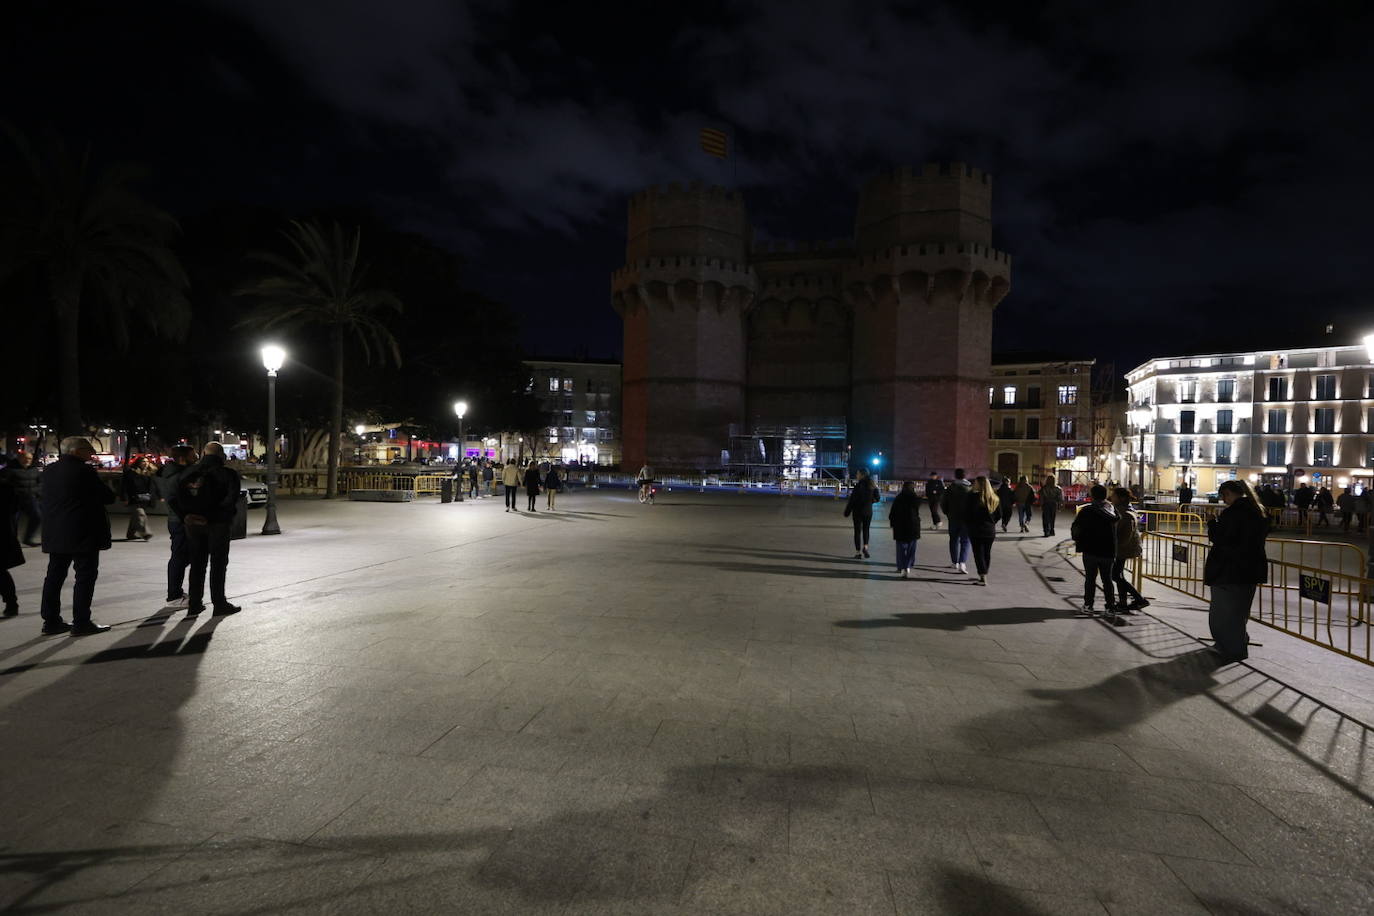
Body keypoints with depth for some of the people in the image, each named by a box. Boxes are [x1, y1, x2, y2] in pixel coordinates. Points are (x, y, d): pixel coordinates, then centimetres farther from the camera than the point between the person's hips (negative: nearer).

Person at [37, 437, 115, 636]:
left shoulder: (48, 471, 8)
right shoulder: (84, 471, -15)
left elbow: (42, 493, 21)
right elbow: (107, 497, -11)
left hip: (55, 535, 8)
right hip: (83, 534, -8)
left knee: (54, 576, 13)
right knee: (85, 576, -2)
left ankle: (51, 621, 18)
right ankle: (81, 623, 0)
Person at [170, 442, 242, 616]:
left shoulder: (188, 472, 8)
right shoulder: (228, 474, -8)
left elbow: (172, 498, 3)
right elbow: (231, 499, -22)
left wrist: (184, 516, -1)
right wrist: (215, 516, -14)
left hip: (192, 523, 5)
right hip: (216, 524, -5)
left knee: (197, 564, 14)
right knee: (218, 564, 3)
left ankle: (194, 604, 18)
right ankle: (219, 604, 6)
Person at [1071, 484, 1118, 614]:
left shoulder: (1086, 511, -11)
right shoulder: (1113, 510, 0)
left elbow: (1076, 528, -7)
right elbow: (1117, 529, 5)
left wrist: (1077, 540, 9)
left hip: (1090, 551, -3)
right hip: (1108, 552, 3)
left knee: (1090, 578, 7)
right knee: (1107, 579, 13)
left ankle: (1088, 605, 8)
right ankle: (1110, 606, 14)